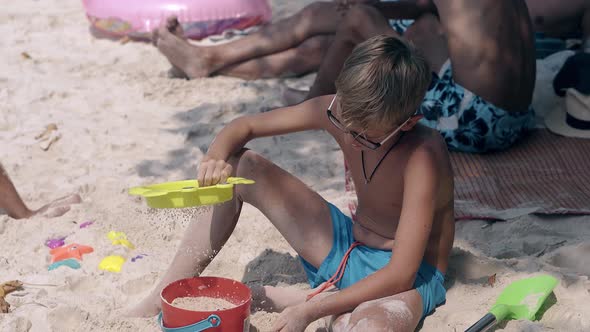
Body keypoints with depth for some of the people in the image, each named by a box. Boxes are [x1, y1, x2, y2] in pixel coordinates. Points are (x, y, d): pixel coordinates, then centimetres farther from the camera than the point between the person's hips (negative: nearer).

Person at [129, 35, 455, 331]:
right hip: (346, 247, 6)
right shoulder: (337, 109, -12)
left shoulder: (422, 156, -29)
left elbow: (401, 274, -32)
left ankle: (266, 297, -17)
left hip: (409, 277, -6)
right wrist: (215, 157, -24)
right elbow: (244, 126, 0)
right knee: (239, 167, -5)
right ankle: (164, 298, -1)